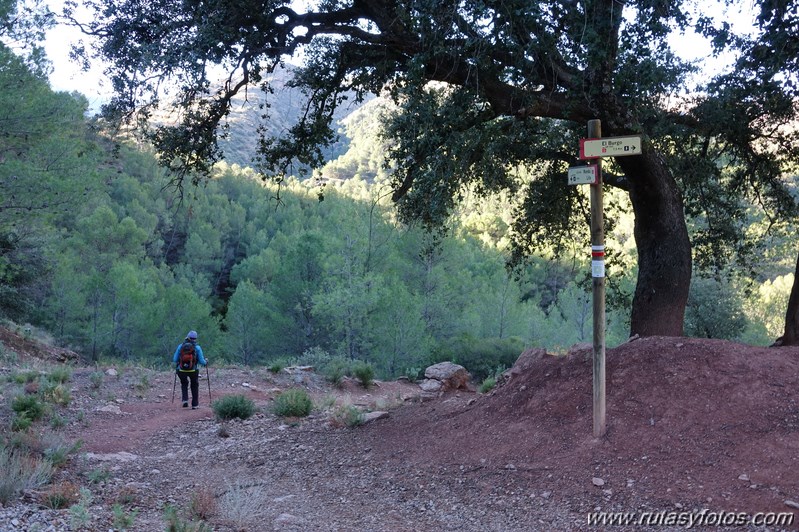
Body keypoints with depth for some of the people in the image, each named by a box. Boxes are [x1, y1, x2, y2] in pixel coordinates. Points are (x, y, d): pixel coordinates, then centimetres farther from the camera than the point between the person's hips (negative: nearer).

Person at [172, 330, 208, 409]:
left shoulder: (180, 346, -4)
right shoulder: (197, 347, -7)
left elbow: (175, 360, -2)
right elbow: (201, 361, -8)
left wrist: (177, 364, 20)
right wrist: (205, 362, 14)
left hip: (181, 370, 1)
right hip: (193, 370, -1)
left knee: (184, 384, 29)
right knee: (194, 386, 21)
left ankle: (185, 400, 12)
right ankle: (195, 405, 21)